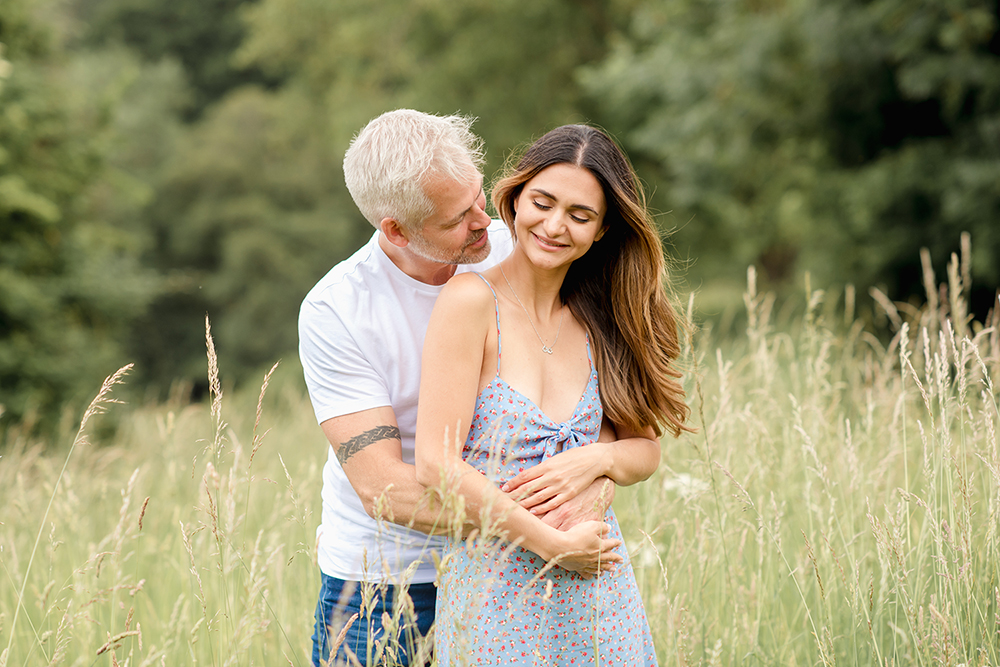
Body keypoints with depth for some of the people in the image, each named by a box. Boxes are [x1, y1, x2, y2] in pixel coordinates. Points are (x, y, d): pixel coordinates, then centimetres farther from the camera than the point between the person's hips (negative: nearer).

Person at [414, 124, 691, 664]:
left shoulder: (597, 319, 5)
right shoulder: (471, 301, -11)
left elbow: (645, 450, 11)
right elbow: (435, 464, -16)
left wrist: (595, 460, -11)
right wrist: (553, 545, -15)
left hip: (598, 597, 5)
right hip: (492, 595, -5)